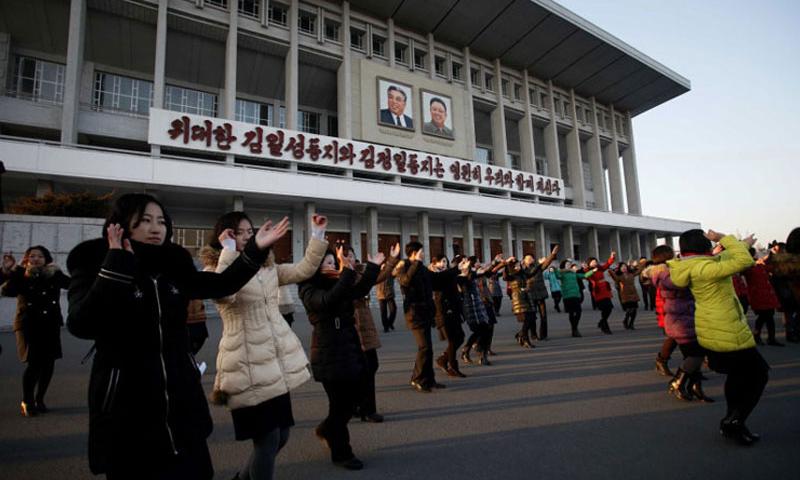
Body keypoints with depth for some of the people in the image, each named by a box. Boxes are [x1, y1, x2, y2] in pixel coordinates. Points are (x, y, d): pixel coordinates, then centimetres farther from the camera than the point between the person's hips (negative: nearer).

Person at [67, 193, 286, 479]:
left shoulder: (173, 265, 4)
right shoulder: (92, 266, -6)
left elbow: (222, 284, 10)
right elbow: (81, 325, -22)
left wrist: (255, 249, 0)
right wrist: (116, 267, -25)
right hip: (126, 406, -4)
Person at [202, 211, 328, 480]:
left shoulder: (267, 266, 13)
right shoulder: (214, 269, -5)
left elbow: (303, 270, 7)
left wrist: (317, 235, 1)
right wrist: (228, 252, -24)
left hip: (278, 361, 7)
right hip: (249, 365, -7)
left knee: (281, 435, 17)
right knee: (267, 440, 0)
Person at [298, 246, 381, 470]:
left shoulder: (337, 285, 10)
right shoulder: (309, 291, -13)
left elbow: (360, 290, 4)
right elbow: (328, 300, -32)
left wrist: (372, 267, -2)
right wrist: (347, 272, -38)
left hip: (351, 352, 7)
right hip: (330, 357, -7)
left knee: (350, 403, 16)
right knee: (340, 405, 5)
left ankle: (325, 430, 44)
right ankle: (341, 453, 27)